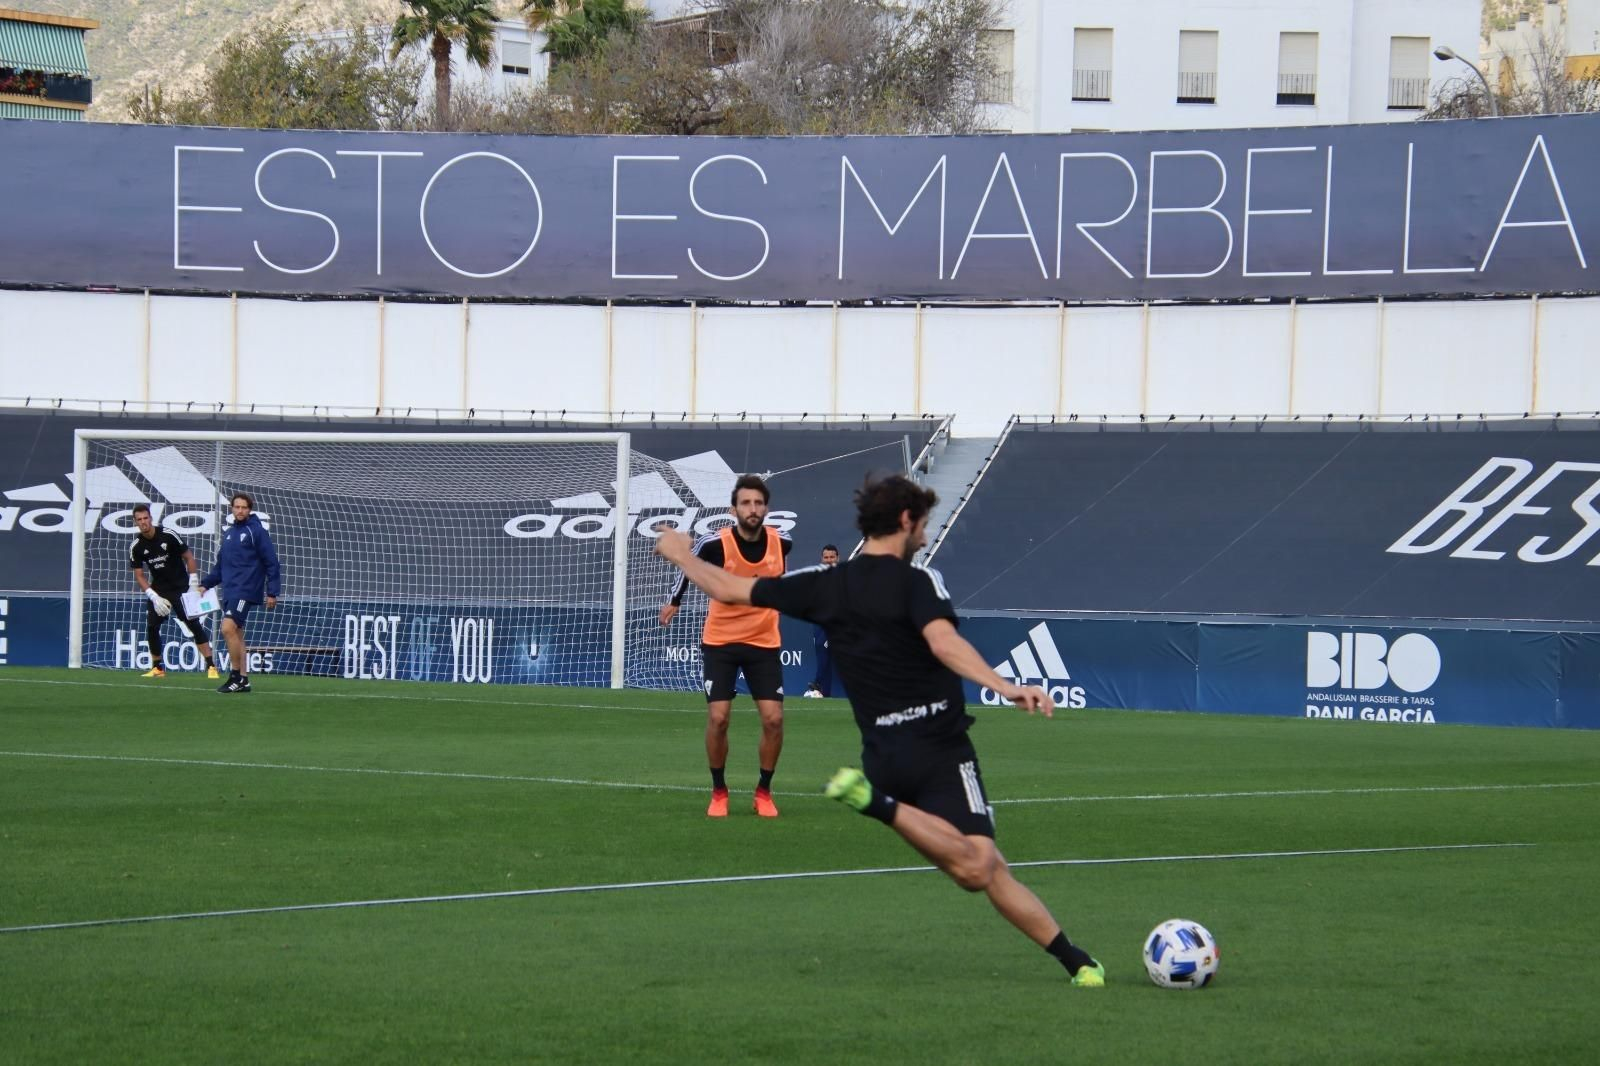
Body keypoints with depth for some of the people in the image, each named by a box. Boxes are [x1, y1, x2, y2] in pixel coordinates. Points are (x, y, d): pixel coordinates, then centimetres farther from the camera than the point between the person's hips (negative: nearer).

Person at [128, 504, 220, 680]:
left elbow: (188, 557, -6)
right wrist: (154, 596, -13)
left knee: (194, 624, -11)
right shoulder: (136, 547, -5)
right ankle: (158, 668, 10)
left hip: (181, 587, -4)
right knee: (151, 627, -5)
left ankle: (211, 666, -12)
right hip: (158, 589, 4)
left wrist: (193, 585, -10)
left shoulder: (168, 536, -14)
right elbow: (138, 575, -1)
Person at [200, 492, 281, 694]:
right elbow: (220, 565, 23)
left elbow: (272, 563, -8)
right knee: (236, 634, 7)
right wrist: (205, 584, 13)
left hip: (245, 591, -8)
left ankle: (236, 675, -12)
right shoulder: (228, 533, 16)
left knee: (228, 628, -19)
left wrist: (272, 592, -12)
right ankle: (243, 679, 10)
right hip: (229, 592, 8)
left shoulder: (257, 532, -5)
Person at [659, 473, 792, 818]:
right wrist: (675, 600, 14)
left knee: (773, 718, -7)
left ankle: (764, 792, 11)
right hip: (720, 641, -2)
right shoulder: (716, 543, -18)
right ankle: (719, 793, 9)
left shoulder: (781, 543, -9)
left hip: (764, 643, 2)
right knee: (717, 718, -9)